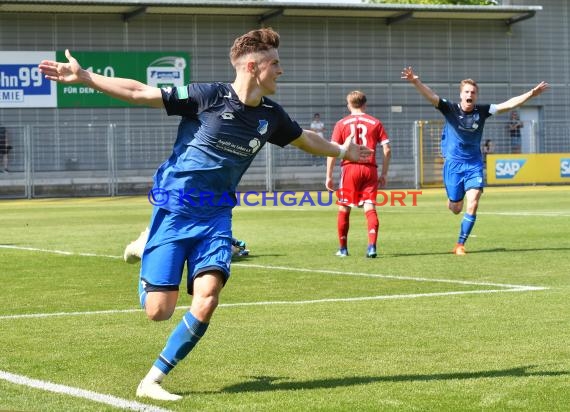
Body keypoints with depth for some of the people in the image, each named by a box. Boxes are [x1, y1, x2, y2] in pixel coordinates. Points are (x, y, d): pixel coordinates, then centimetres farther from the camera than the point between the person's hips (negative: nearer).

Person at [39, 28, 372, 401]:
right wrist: (83, 76, -17)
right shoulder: (209, 96, -13)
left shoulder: (271, 115, 3)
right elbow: (140, 93, -12)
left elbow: (305, 139, 25)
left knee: (207, 299, -19)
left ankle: (153, 380, -4)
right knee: (159, 311, -8)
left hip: (216, 216, 4)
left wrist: (343, 151, 38)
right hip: (175, 211, -4)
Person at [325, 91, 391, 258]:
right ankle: (372, 246, -18)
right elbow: (387, 150, 3)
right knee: (370, 208, -1)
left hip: (349, 167, -1)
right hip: (370, 169, 1)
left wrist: (329, 176, 3)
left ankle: (343, 248, 19)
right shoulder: (375, 123, 7)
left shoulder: (341, 124, 5)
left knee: (344, 208, 12)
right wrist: (384, 174, 10)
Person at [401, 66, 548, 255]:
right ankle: (452, 199, 45)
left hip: (474, 164, 1)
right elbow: (431, 96, -23)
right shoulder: (450, 109, -10)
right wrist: (416, 82, -40)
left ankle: (460, 244, -1)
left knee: (472, 205, -13)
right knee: (456, 208, 6)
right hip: (453, 163, -1)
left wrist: (531, 94, -12)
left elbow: (508, 104, -3)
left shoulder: (482, 111, -3)